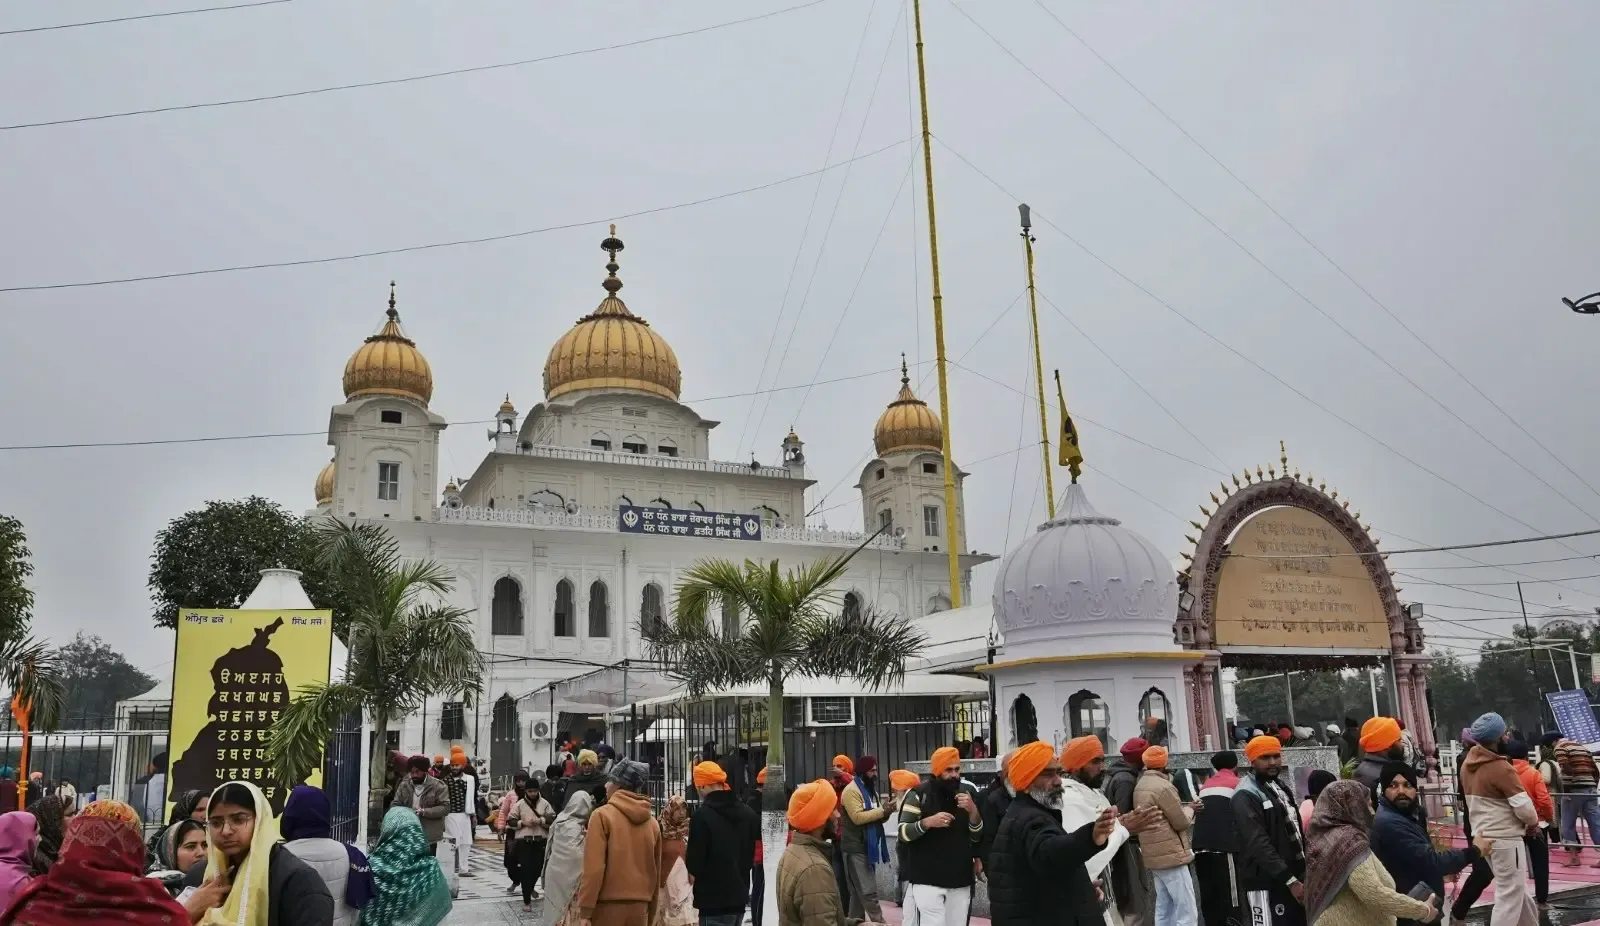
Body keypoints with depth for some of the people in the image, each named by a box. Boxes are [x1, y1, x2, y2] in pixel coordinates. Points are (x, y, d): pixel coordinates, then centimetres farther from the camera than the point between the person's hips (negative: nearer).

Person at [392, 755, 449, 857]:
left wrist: (425, 812, -22)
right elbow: (395, 805, 9)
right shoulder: (404, 785, 7)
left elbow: (445, 807, -10)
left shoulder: (438, 786, -5)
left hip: (429, 836, -3)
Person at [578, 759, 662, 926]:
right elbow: (656, 870, 10)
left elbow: (594, 867, -13)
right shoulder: (652, 822, 6)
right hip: (640, 905, 5)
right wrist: (651, 911, 19)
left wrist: (585, 906, -9)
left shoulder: (602, 815, -8)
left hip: (608, 904, -4)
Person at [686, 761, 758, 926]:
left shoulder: (702, 815, -15)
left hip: (714, 902, -7)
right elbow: (753, 857, 12)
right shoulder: (748, 813, 7)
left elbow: (693, 864, -14)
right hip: (740, 897, 7)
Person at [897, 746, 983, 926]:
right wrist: (927, 822, -23)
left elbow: (978, 837, 9)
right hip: (927, 879, -4)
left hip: (961, 880, 4)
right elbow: (903, 833, -6)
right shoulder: (919, 794, -4)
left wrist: (973, 811, -10)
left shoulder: (969, 792, 8)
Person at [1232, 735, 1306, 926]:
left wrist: (1305, 871, 12)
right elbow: (1259, 844, -22)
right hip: (1266, 883, -9)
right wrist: (1289, 880, -24)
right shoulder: (1246, 795, -15)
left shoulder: (1281, 788, 15)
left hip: (1293, 877, 9)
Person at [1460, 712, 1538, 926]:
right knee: (1510, 895, -1)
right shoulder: (1501, 769, -21)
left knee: (1516, 889, 22)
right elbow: (1525, 809, -19)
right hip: (1505, 839, -8)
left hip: (1483, 835, 8)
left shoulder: (1468, 765, 5)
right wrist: (1532, 821, 1)